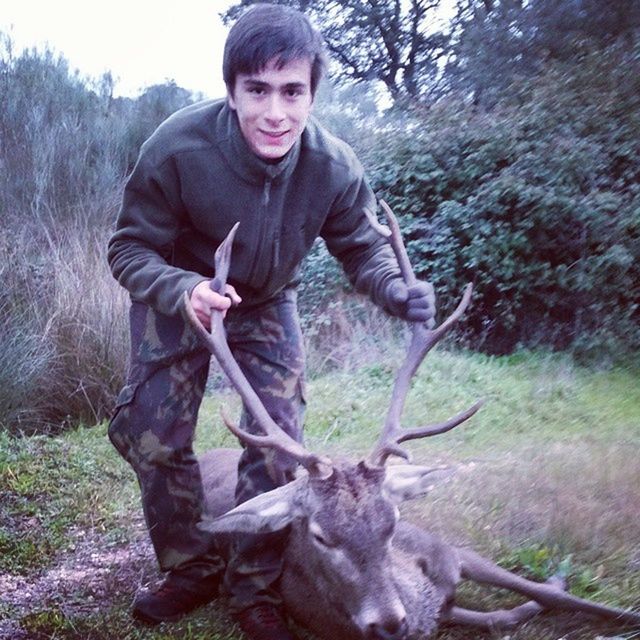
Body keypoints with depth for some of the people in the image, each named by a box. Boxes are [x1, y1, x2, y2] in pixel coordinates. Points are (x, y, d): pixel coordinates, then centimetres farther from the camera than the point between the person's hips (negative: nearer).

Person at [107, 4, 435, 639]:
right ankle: (190, 569, 23)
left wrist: (397, 292, -31)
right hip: (177, 301, -1)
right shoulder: (178, 147, -33)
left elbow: (363, 248, -9)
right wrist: (183, 290, -43)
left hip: (267, 308, 1)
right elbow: (129, 247, -23)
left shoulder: (335, 168, -27)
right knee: (150, 435, -1)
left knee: (278, 446, -2)